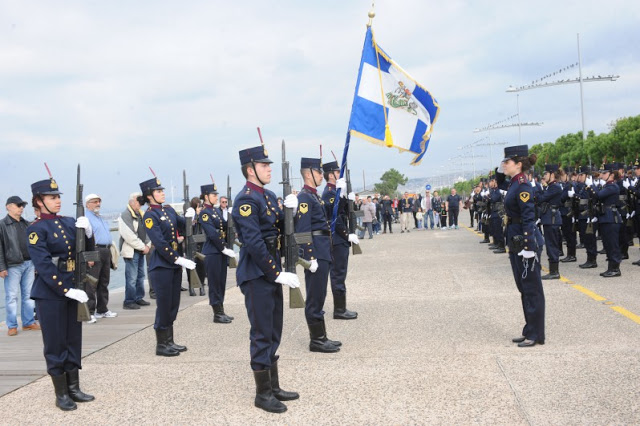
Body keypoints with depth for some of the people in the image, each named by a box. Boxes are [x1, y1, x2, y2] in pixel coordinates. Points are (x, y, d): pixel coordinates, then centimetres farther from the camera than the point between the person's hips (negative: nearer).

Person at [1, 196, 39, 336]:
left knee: (28, 295, 9)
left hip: (29, 264, 5)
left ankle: (29, 322, 18)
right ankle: (12, 326, 7)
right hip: (13, 266, -5)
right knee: (12, 296, 0)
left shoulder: (26, 224, 14)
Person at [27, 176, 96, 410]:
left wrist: (87, 231, -9)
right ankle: (61, 395, 14)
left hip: (72, 289, 6)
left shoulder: (69, 222, 8)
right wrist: (66, 290, -20)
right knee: (55, 344, 3)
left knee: (74, 341, 12)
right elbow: (44, 265, -17)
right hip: (49, 294, -6)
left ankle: (74, 389, 24)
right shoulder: (36, 229, -10)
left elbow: (87, 251, 10)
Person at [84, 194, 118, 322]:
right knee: (91, 283, -9)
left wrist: (109, 252, 20)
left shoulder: (101, 219, 23)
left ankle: (102, 310, 22)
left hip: (106, 252, 9)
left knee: (104, 282, 14)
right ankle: (90, 312, -8)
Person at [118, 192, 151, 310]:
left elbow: (146, 232, 19)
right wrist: (143, 247, -14)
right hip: (131, 251, -9)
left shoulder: (140, 214, 15)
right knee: (132, 278, -7)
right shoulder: (125, 216, -13)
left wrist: (147, 245, 4)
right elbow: (129, 236, -20)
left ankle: (138, 298, 25)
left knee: (140, 276, 15)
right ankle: (128, 302, 1)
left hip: (141, 251, 9)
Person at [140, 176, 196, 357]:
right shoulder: (150, 216, -12)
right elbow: (160, 243, -19)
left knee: (173, 306, 13)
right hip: (161, 266, -8)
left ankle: (169, 342, 23)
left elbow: (183, 228, 15)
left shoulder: (169, 210, 11)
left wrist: (189, 217, -6)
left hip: (174, 264, 8)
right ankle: (161, 345, 9)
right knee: (164, 306, -1)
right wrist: (179, 260, -21)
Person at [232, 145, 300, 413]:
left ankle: (274, 387, 26)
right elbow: (254, 243, -22)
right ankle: (262, 394, 10)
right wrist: (278, 274, -21)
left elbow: (281, 230, 16)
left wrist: (289, 211, -3)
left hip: (272, 273, 9)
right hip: (257, 275, -9)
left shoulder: (268, 196, 13)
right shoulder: (246, 200, -16)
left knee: (273, 333, 15)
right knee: (262, 335, -1)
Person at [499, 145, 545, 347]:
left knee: (532, 289, -1)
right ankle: (529, 331, 24)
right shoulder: (514, 184, 12)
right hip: (516, 242, 10)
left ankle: (536, 335, 8)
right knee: (523, 288, 15)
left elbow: (528, 218, -20)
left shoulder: (523, 186, -16)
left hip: (527, 241, -10)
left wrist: (528, 247, -23)